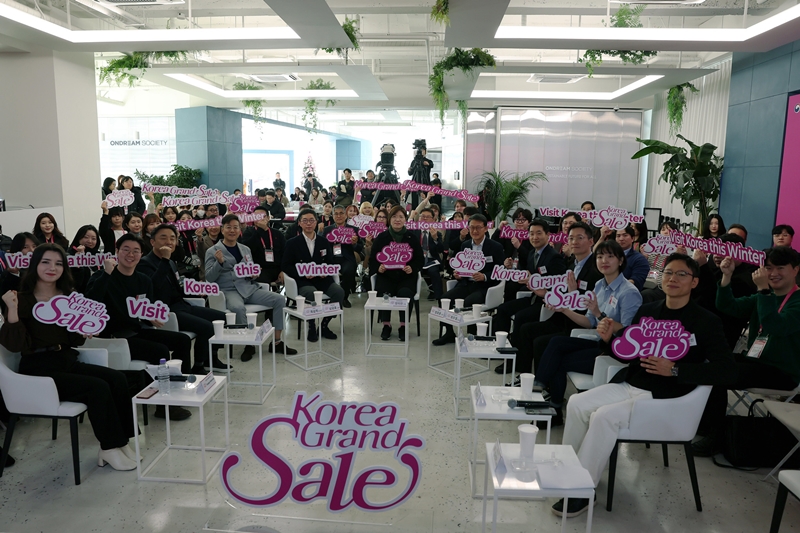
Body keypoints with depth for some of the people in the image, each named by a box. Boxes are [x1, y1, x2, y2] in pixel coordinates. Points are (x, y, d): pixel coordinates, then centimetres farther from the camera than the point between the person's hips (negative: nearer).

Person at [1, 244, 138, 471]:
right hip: (38, 368, -6)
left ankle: (120, 442, -8)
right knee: (98, 387, -23)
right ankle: (109, 448, -8)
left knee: (118, 379, -16)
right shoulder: (22, 299, -6)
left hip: (68, 360, 6)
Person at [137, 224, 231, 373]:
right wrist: (165, 259, -30)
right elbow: (154, 287, -31)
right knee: (206, 327, -25)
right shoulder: (145, 263, -10)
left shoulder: (172, 263, 18)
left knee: (222, 317, 8)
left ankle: (211, 358, 21)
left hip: (181, 305, 10)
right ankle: (197, 367, -6)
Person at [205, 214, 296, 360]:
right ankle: (249, 344, -16)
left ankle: (277, 342, -5)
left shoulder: (245, 249, 17)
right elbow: (209, 278, -3)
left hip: (249, 287, 5)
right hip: (229, 290, -5)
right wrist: (219, 262, -19)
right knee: (238, 307, -39)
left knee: (279, 299, -14)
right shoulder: (213, 251, 3)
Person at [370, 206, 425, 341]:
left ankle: (403, 326, -11)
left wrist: (412, 268, -13)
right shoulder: (381, 237, 6)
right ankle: (386, 325, -10)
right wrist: (378, 268, -14)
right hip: (385, 276, 0)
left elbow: (420, 259, 7)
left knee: (405, 293, -30)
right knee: (383, 293, -29)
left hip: (406, 276, 0)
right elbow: (372, 260, 8)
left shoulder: (412, 237, 6)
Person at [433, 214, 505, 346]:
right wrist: (458, 274, -4)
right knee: (445, 298, -18)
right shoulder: (465, 245, 13)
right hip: (466, 284, 5)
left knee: (468, 301, -32)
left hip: (484, 286, -5)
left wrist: (484, 277, -23)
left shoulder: (495, 247, -2)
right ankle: (449, 333, -1)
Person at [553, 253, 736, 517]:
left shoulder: (706, 321, -6)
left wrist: (675, 370, -22)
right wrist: (608, 339, -8)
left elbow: (727, 371, -13)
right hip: (628, 384, 6)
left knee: (604, 416, -26)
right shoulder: (646, 311, 9)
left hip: (664, 397, -6)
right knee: (576, 403, -12)